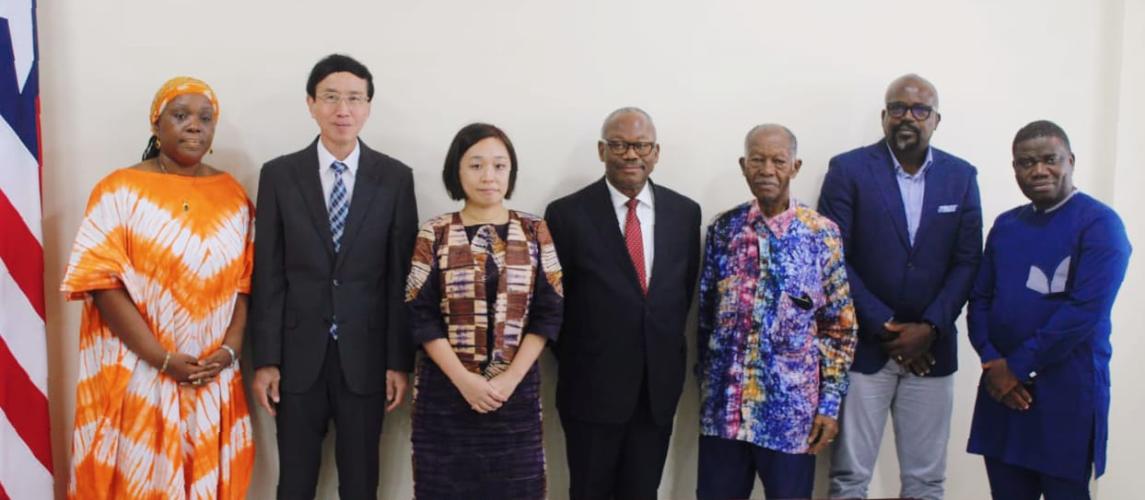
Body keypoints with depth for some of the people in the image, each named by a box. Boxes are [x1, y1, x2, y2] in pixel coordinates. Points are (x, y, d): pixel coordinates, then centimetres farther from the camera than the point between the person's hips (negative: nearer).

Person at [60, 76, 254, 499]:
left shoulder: (232, 195, 7)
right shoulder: (120, 191, -4)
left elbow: (245, 281, 6)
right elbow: (103, 284, -10)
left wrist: (230, 349, -8)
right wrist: (163, 359, -15)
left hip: (215, 377, 3)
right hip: (138, 375, -3)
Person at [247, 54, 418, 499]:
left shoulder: (395, 177, 0)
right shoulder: (278, 175, 1)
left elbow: (401, 277, -1)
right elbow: (268, 274, 0)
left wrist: (400, 361, -3)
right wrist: (264, 360, -3)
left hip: (366, 355, 0)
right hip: (298, 354, 1)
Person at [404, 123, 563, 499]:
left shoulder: (535, 232, 2)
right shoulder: (434, 234, -1)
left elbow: (548, 313, -1)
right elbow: (421, 316, -4)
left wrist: (510, 378, -10)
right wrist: (464, 379, -13)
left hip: (516, 390, 1)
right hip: (445, 390, -1)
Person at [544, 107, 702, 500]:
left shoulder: (685, 212, 3)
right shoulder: (568, 213, -7)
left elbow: (685, 290, 11)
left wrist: (668, 348, 6)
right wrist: (573, 361, -1)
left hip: (659, 386, 3)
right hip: (592, 386, -2)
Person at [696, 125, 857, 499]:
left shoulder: (822, 233, -4)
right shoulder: (723, 229, 2)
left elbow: (840, 326, -3)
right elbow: (705, 314, 9)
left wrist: (830, 403, -6)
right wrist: (704, 384, 9)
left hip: (791, 408, -2)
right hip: (723, 405, 2)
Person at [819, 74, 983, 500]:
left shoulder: (961, 176, 6)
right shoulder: (848, 170, -3)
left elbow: (967, 261, 3)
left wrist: (929, 328, -10)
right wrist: (884, 327, -11)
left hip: (931, 347, 3)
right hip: (864, 344, -3)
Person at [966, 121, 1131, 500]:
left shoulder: (1099, 223, -7)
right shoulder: (1005, 225, 11)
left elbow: (1086, 310, -17)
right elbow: (979, 299, 9)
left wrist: (1018, 366, -14)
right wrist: (993, 363, -7)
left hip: (1067, 390, -5)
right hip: (1002, 386, 5)